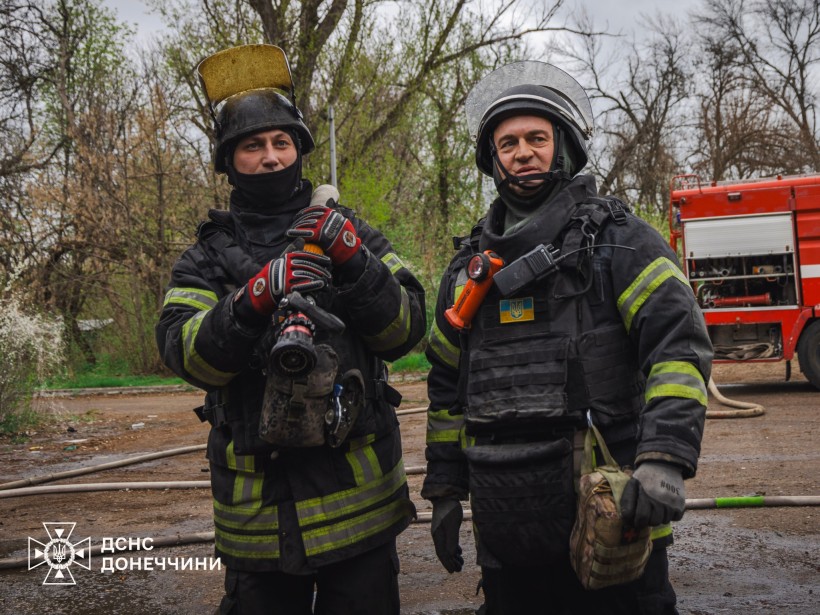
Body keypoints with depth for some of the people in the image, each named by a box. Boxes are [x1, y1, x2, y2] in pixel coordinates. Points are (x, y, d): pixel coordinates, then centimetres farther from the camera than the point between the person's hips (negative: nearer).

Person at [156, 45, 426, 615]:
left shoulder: (351, 234, 7)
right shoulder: (209, 256, 6)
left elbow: (407, 330, -3)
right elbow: (187, 355, -10)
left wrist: (353, 262, -18)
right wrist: (256, 298, -26)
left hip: (360, 497, 0)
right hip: (258, 500, 0)